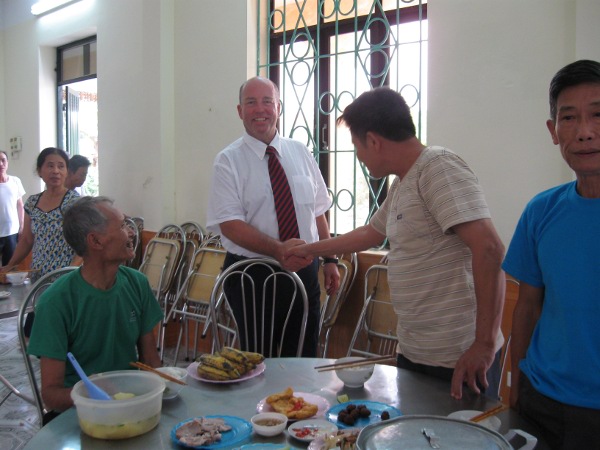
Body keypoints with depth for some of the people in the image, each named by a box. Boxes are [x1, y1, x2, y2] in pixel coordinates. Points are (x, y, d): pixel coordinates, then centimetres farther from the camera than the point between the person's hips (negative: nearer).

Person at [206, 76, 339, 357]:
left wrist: (329, 260, 6)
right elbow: (229, 225, -15)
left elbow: (318, 212, 10)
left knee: (304, 359, 14)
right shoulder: (228, 161, -5)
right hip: (252, 275, -3)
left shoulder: (300, 153, 7)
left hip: (304, 270, 4)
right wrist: (278, 250, -27)